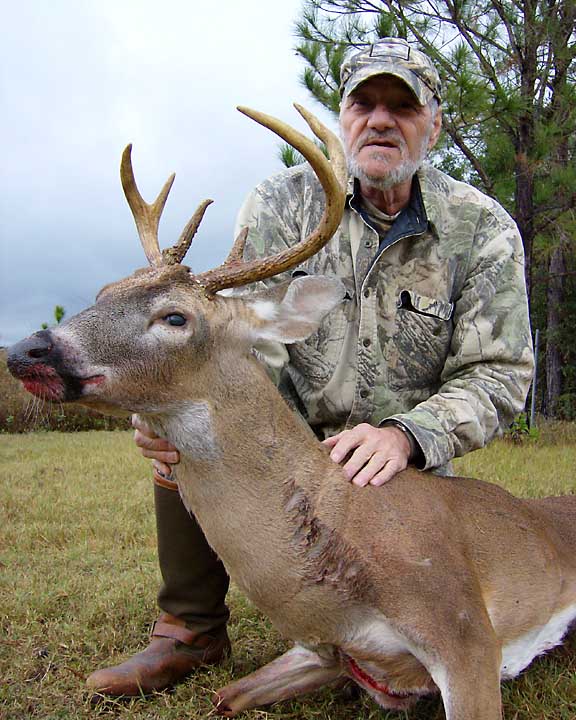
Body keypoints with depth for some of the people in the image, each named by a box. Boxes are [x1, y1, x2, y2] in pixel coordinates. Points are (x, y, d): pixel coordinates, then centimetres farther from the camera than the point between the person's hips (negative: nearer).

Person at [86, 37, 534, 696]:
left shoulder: (484, 231, -8)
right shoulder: (283, 203, -6)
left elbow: (497, 374, -10)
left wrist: (405, 434, -29)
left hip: (406, 465, -1)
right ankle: (192, 628, -4)